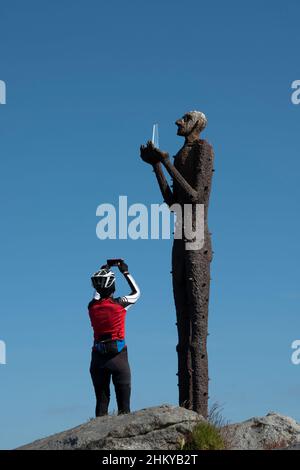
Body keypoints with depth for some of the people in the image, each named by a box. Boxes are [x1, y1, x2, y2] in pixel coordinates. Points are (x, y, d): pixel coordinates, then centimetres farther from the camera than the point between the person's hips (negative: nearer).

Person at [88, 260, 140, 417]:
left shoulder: (92, 306, 1)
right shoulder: (120, 304, -9)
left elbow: (97, 295, 26)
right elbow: (136, 293, 12)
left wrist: (103, 271, 31)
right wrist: (125, 272, 19)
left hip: (98, 357, 4)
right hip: (118, 355, -3)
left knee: (101, 401, 7)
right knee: (123, 399, 0)